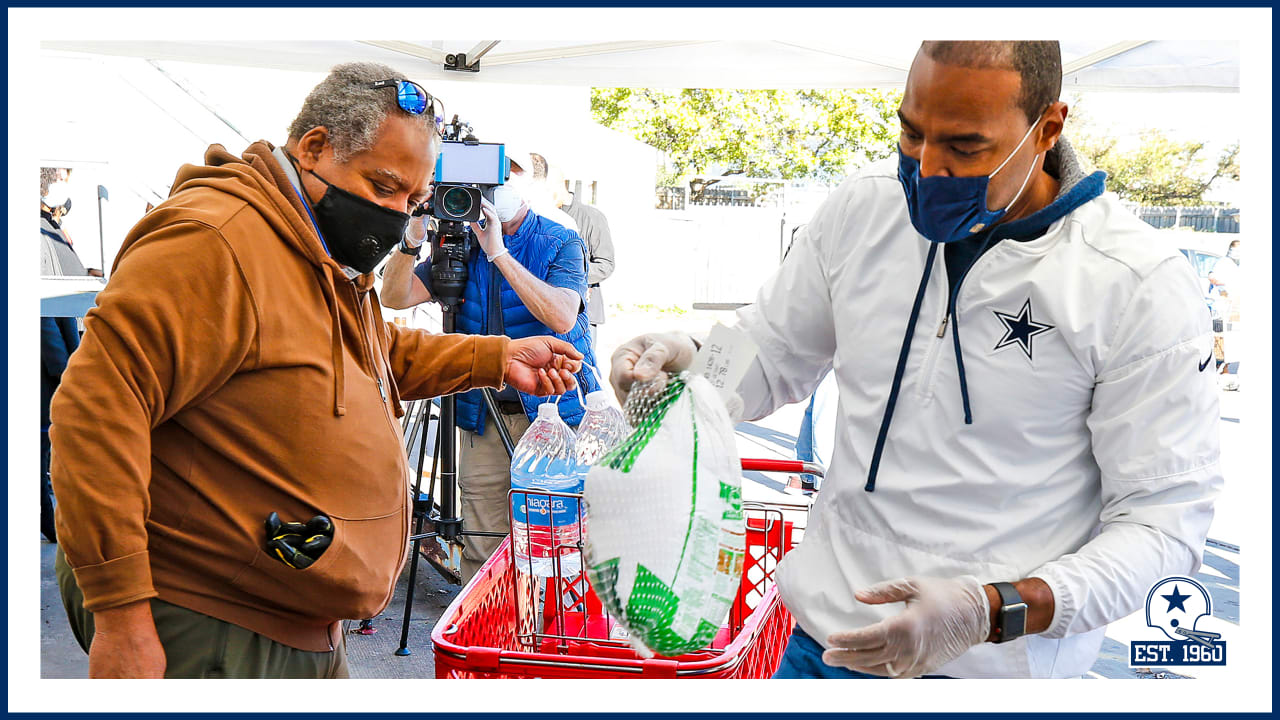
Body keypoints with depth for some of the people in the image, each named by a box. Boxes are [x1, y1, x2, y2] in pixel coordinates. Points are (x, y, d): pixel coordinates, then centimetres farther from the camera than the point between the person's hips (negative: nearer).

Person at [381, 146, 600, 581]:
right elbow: (395, 298, 1)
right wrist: (413, 240, -17)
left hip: (553, 411, -3)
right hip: (484, 417, 3)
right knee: (481, 547, 4)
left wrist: (499, 253, -22)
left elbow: (563, 317, -20)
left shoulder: (561, 243, -2)